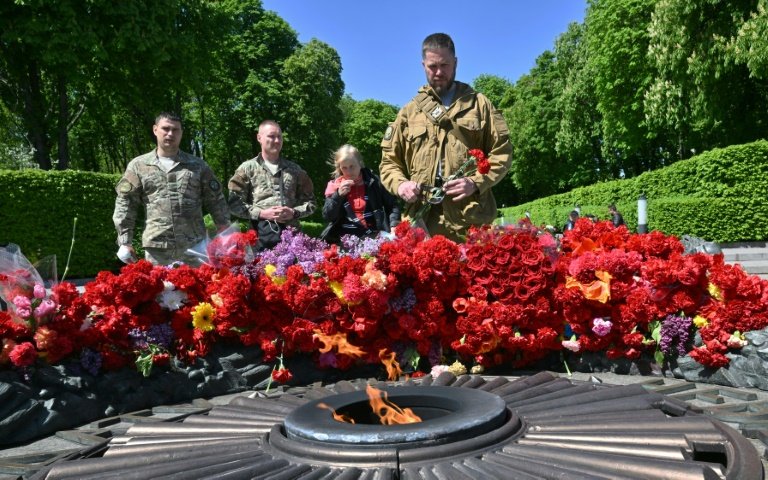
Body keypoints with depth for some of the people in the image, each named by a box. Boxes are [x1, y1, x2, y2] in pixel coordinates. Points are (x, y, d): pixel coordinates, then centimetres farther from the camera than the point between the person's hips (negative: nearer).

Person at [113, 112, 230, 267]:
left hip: (194, 246, 0)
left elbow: (216, 201, 9)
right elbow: (125, 203, 5)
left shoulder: (198, 165, 10)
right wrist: (125, 242, -2)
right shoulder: (138, 166, 8)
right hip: (156, 247, 0)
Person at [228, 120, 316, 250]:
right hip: (261, 237, -2)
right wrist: (262, 213, -11)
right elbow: (234, 203, 0)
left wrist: (294, 212, -5)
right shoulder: (247, 169, 6)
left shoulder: (295, 169, 14)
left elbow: (310, 201, 14)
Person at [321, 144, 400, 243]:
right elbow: (327, 216, 1)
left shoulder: (373, 182, 6)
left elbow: (392, 205, 11)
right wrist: (338, 195, -11)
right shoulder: (335, 186, 9)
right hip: (344, 236, 2)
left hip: (371, 235, -2)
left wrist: (394, 225, -6)